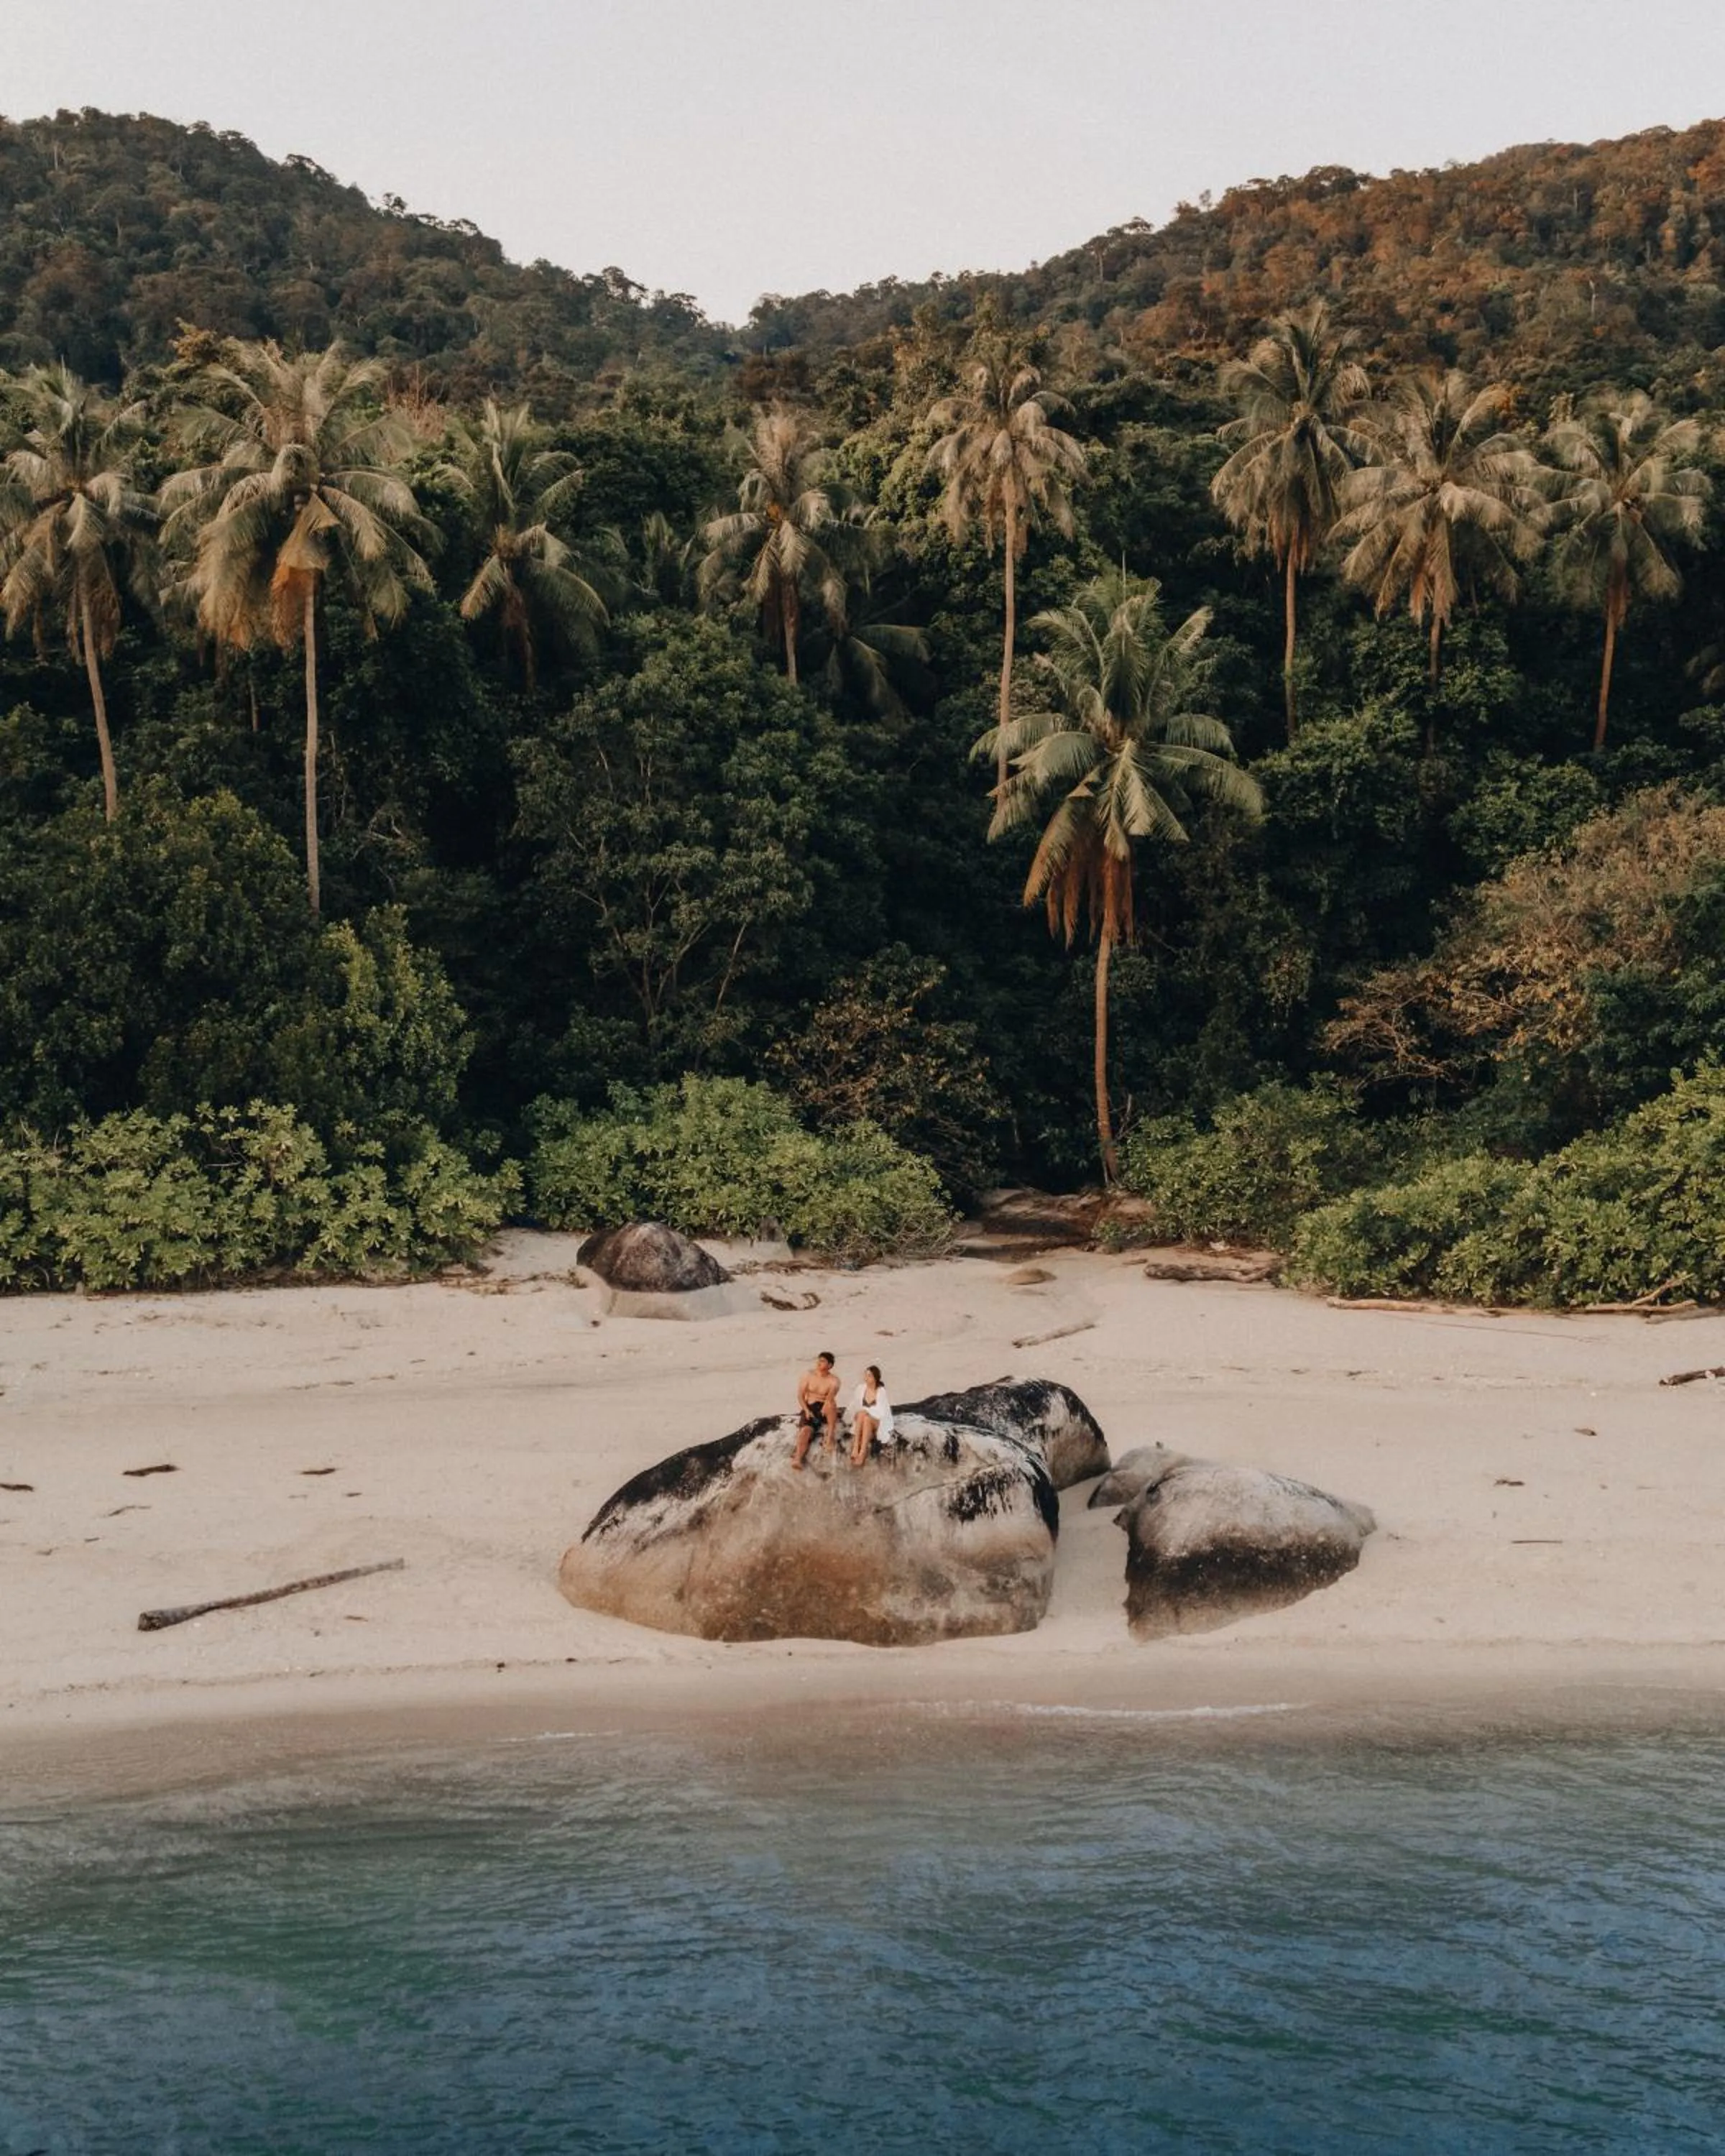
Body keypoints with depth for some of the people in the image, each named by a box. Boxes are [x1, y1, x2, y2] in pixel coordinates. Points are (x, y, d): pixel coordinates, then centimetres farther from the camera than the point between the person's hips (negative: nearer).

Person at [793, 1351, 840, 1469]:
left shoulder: (834, 1380, -2)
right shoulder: (808, 1375, 5)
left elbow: (831, 1395, -21)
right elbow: (800, 1395, 2)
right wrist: (807, 1410, -12)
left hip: (825, 1410, -1)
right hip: (810, 1408, 1)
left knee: (831, 1403, -36)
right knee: (805, 1430, -28)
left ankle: (831, 1436, -25)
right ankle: (797, 1459, -43)